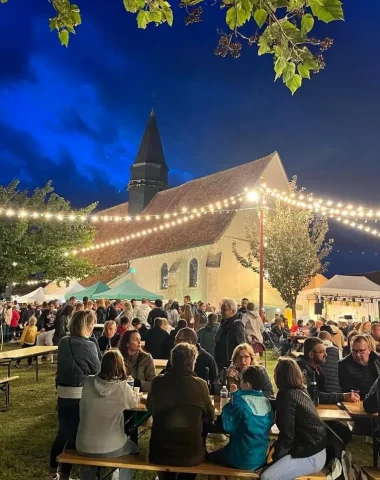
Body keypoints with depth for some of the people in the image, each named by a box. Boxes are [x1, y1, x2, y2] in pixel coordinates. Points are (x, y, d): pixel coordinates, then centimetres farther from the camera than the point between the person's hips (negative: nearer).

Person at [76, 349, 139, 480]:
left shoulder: (88, 382, -11)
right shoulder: (122, 387, -18)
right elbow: (135, 402, 4)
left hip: (84, 447, 2)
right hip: (111, 449, -2)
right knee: (132, 449, 30)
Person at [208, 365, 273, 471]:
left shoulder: (242, 402, -22)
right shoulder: (266, 403, -3)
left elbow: (228, 426, -22)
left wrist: (227, 407, -6)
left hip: (242, 459, -6)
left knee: (210, 456, 19)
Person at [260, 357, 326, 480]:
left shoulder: (287, 395, -18)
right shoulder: (300, 391, 8)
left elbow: (287, 434, -18)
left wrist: (275, 457, -7)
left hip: (310, 456, -10)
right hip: (313, 449, 10)